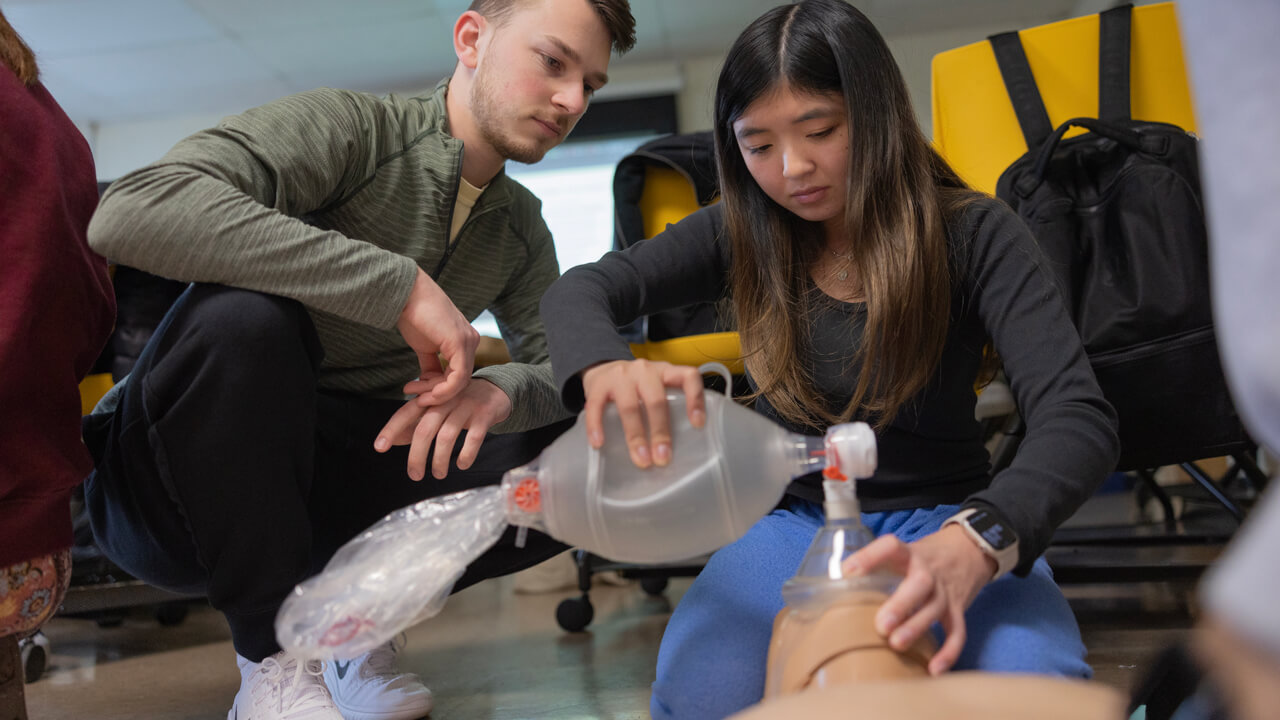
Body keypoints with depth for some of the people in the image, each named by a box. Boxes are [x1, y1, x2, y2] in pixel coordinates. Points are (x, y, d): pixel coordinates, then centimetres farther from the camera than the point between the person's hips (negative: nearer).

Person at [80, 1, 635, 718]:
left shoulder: (521, 224, 8)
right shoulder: (347, 126, -14)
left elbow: (563, 365, 2)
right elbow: (132, 211, -30)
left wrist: (500, 390, -22)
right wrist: (403, 284, -33)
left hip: (326, 484, 5)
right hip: (172, 487, -4)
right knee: (245, 314, -36)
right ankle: (274, 654, -16)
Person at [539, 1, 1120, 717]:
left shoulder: (974, 234, -11)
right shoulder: (743, 237, -2)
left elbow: (1080, 417, -21)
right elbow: (580, 290, -8)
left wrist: (974, 542, -44)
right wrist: (604, 366, -35)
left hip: (945, 516, -1)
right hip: (798, 517, 2)